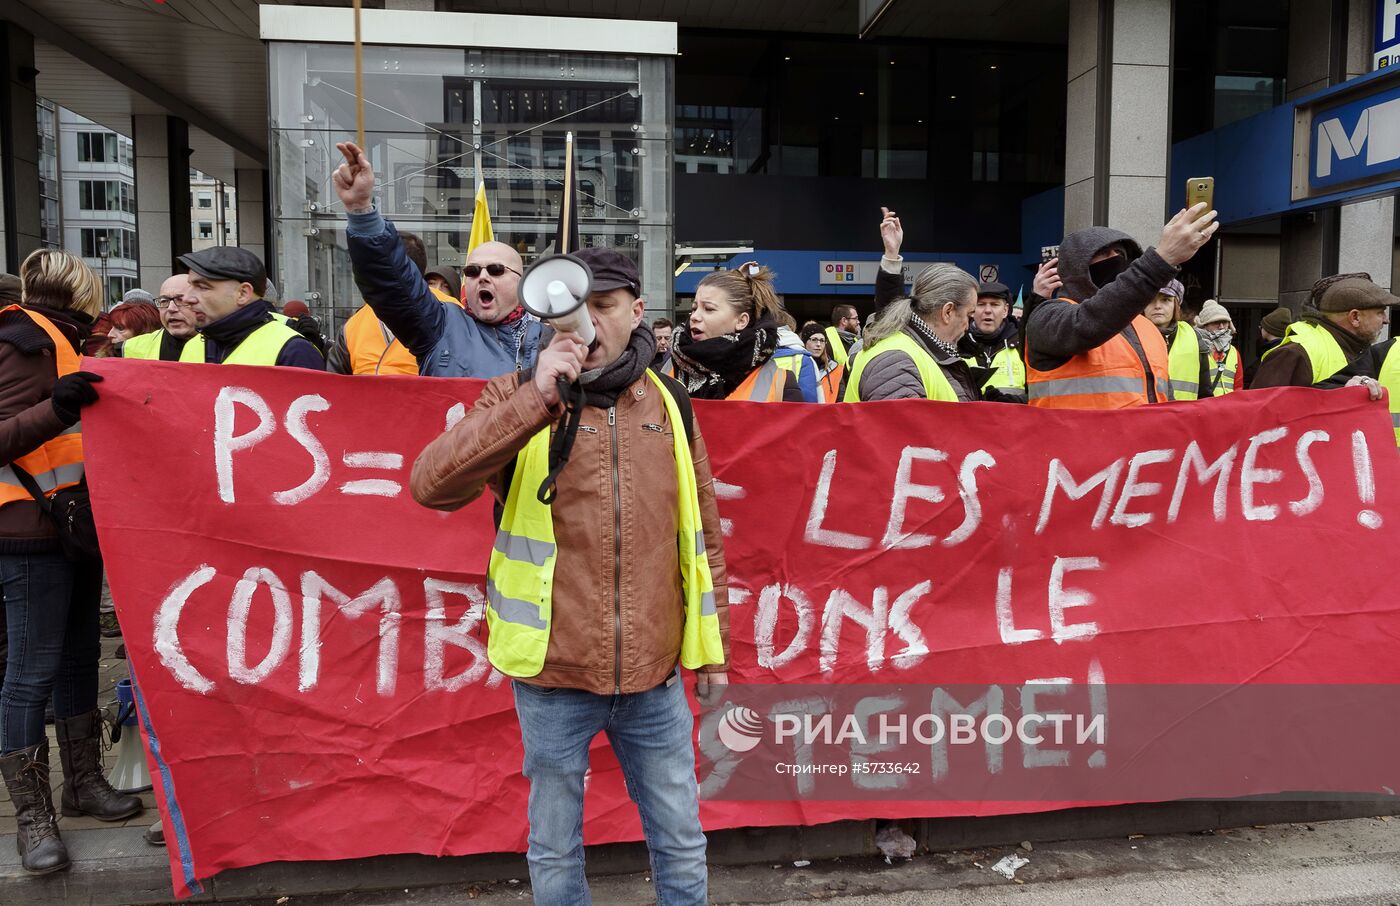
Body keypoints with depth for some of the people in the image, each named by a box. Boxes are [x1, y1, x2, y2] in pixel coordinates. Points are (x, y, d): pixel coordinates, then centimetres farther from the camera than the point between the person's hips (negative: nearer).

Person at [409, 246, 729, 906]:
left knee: (681, 841, 16)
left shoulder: (668, 403, 3)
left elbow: (701, 529, 9)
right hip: (554, 674, -1)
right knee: (554, 849, 16)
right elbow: (430, 486, -20)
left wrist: (713, 650, 10)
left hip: (656, 673, 2)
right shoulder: (519, 397, -4)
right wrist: (537, 398, -27)